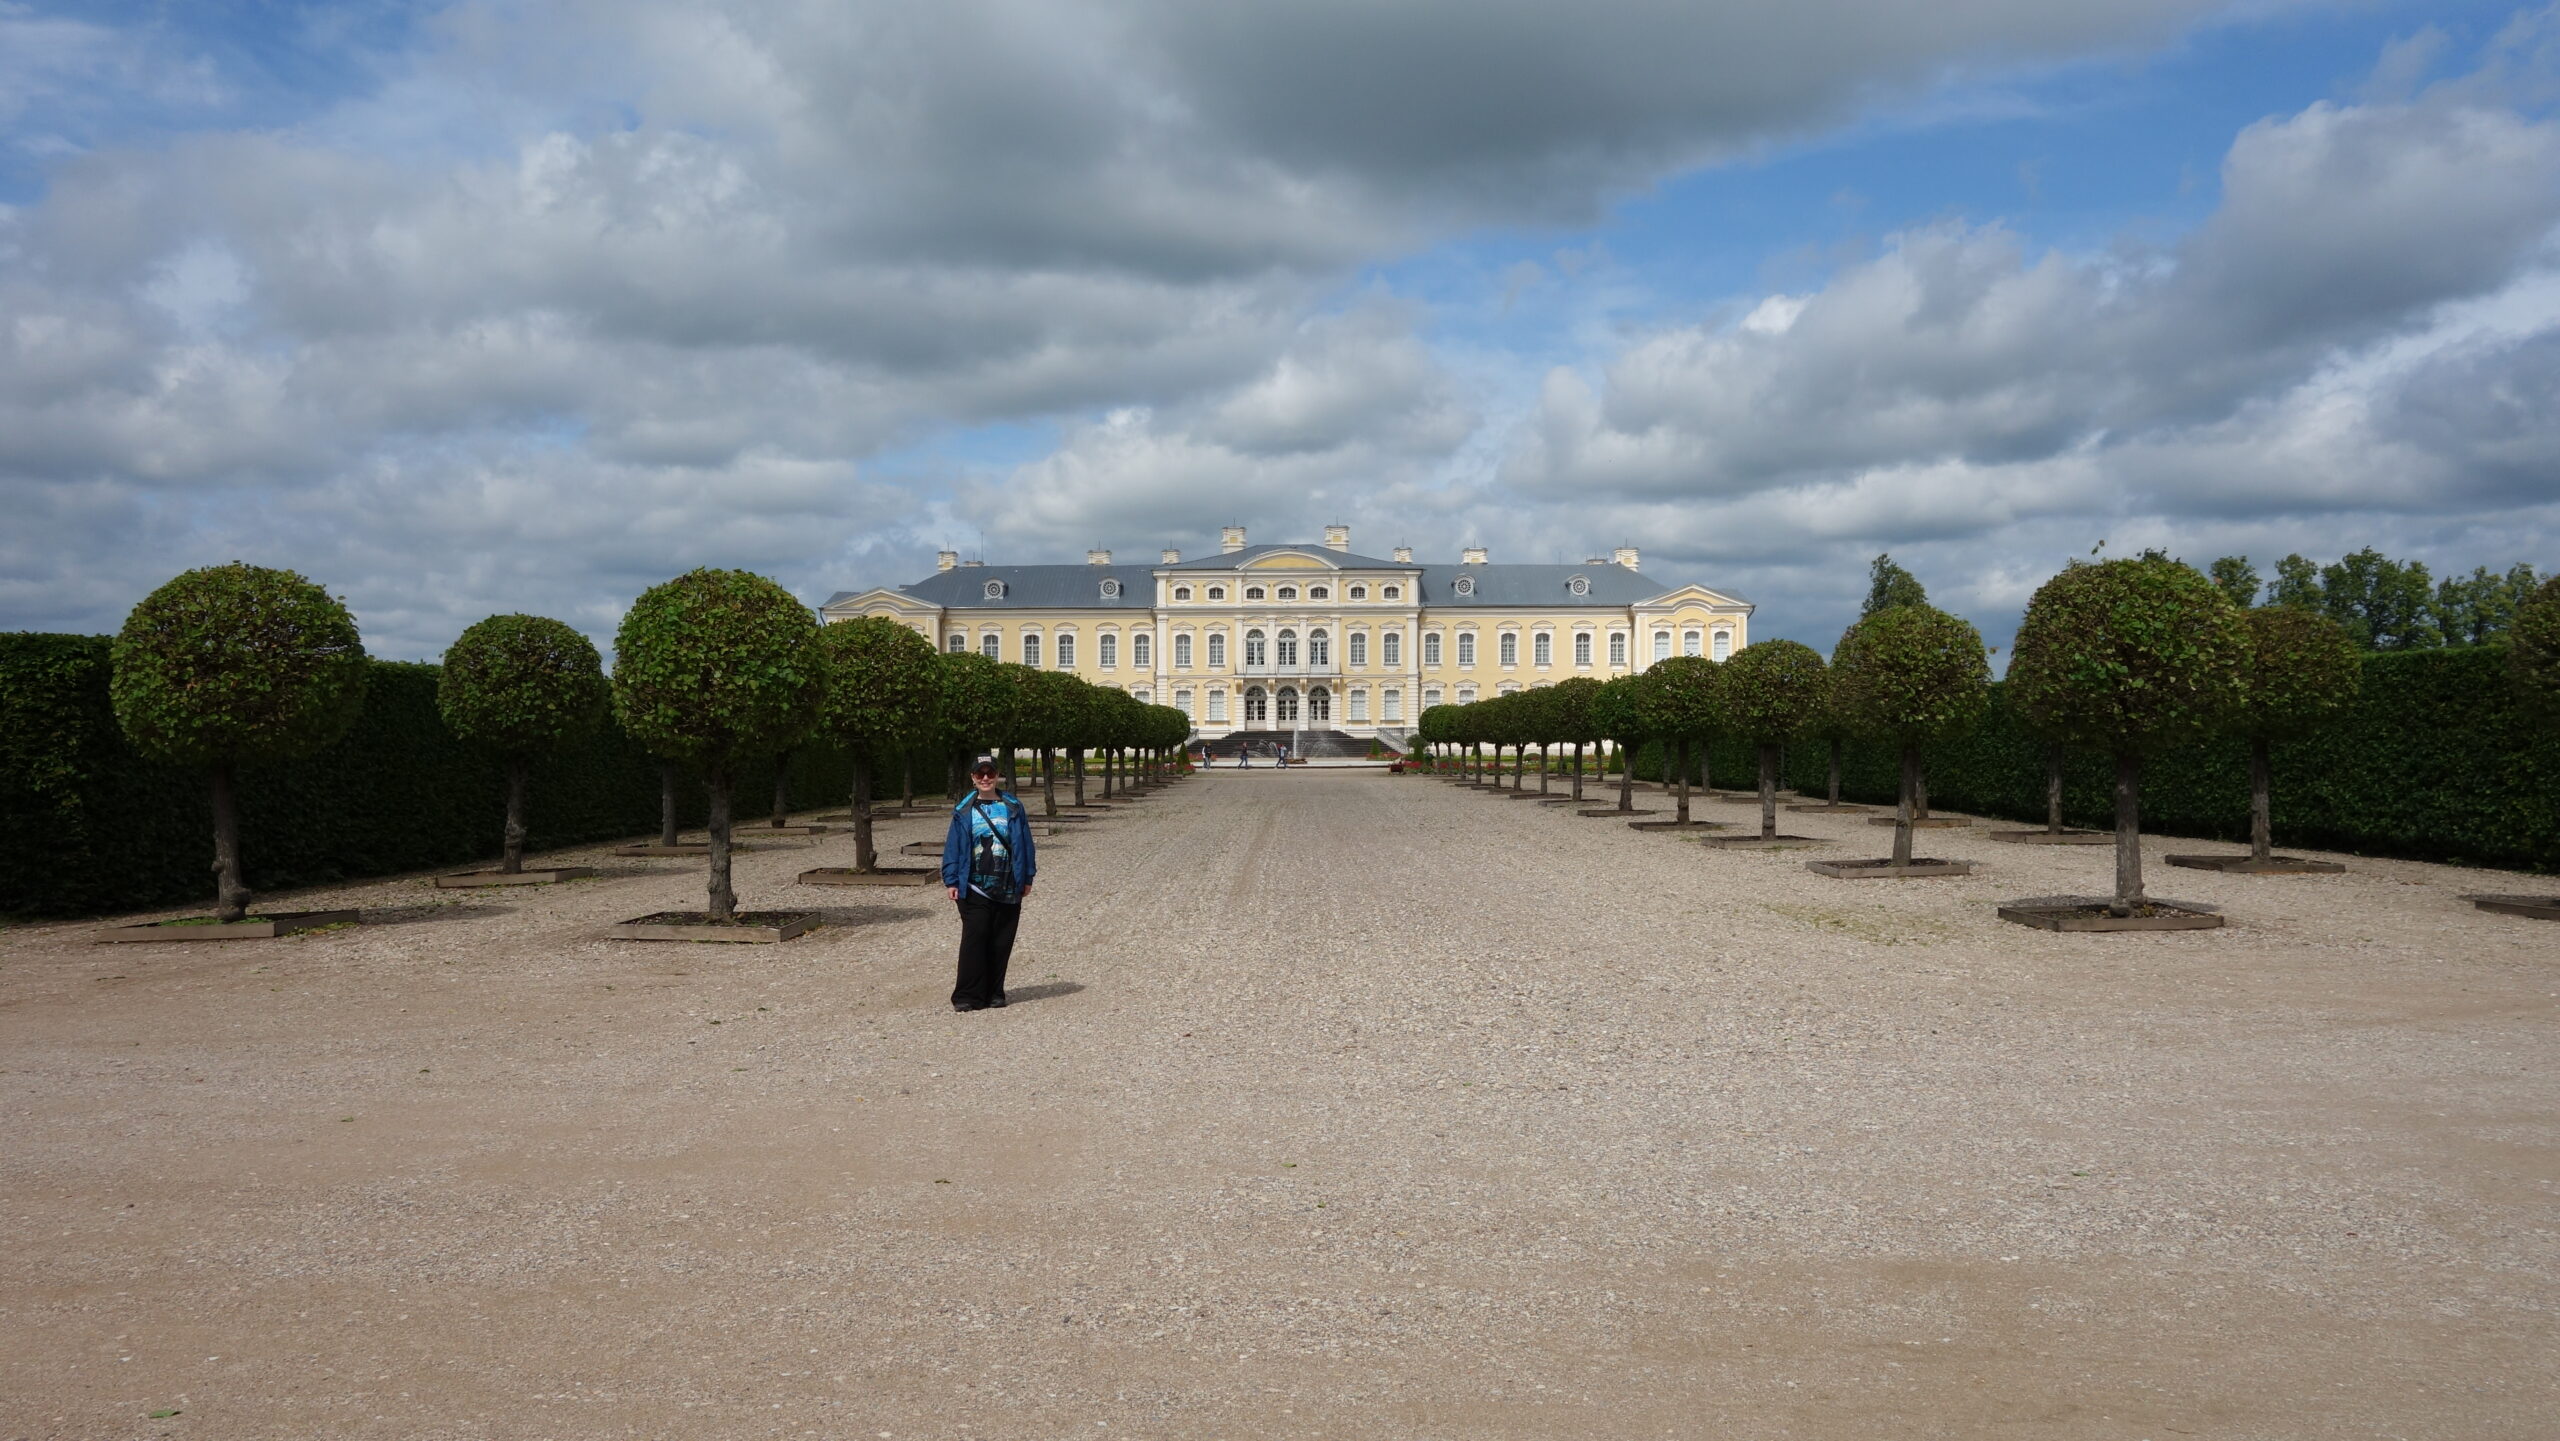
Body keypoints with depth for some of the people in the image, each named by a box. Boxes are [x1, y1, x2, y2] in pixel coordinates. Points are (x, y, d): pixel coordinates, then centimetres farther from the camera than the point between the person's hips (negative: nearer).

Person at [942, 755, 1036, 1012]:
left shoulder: (1013, 808, 6)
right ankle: (967, 995, -3)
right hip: (974, 887, -1)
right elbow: (953, 846, 5)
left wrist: (1026, 878, 5)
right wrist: (951, 881, -2)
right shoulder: (964, 811, 4)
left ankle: (995, 993, 15)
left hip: (1008, 888, 2)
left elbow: (1024, 843, 8)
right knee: (974, 939, -8)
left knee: (1001, 942, 5)